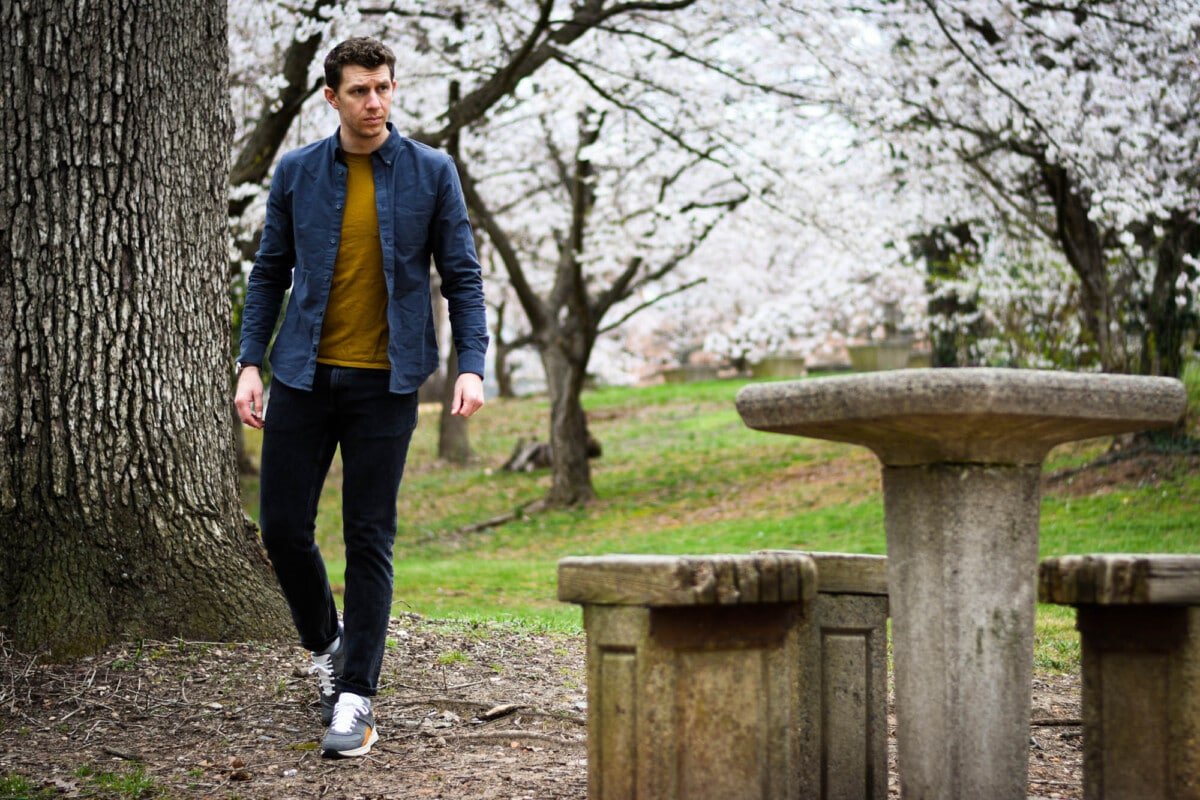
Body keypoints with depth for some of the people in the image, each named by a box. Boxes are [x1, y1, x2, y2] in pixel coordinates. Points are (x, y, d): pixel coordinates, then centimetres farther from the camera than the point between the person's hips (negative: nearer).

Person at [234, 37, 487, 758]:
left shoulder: (432, 172, 1)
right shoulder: (297, 172, 5)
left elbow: (462, 275, 2)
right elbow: (270, 272, 11)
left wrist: (472, 366, -9)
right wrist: (251, 362, 2)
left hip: (386, 381, -2)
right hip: (305, 374, 2)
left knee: (370, 540, -2)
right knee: (283, 526, 2)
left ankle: (355, 698, 2)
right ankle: (327, 643, 29)